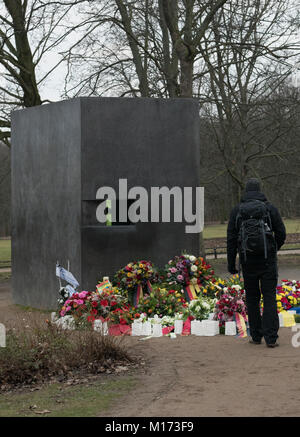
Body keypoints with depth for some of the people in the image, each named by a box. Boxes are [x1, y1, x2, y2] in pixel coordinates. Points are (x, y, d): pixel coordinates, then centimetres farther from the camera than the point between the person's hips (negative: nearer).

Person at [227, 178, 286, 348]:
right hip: (268, 260, -1)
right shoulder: (270, 208, 0)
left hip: (248, 261, 1)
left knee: (252, 298, 13)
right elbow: (281, 233, 1)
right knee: (270, 297, -1)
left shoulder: (237, 211, 3)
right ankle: (271, 338, -8)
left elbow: (231, 239, 1)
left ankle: (256, 336, 15)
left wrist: (231, 263, 6)